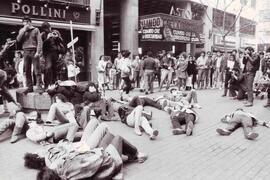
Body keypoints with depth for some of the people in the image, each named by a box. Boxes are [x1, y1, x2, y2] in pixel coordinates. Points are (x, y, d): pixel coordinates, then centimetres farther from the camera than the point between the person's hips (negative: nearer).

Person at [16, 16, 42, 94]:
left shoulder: (35, 30, 7)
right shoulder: (22, 30, 18)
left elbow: (39, 41, -1)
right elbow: (18, 39, 3)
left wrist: (38, 52, -12)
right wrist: (24, 30, -2)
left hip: (34, 51, -4)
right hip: (26, 51, 4)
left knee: (37, 70, -8)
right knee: (27, 71, 3)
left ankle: (39, 87, -8)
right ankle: (29, 87, 9)